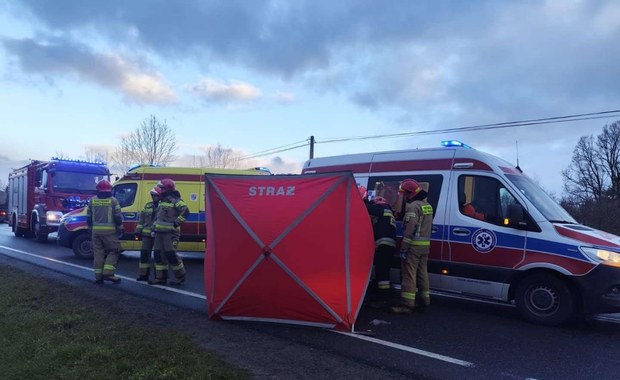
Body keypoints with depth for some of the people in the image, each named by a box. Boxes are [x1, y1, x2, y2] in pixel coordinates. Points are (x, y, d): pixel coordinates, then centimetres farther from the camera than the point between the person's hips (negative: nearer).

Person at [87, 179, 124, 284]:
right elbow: (118, 217, -4)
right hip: (109, 231, -4)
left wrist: (90, 228, 23)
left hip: (96, 231, 4)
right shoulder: (113, 200, -3)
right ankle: (108, 273, -8)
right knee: (113, 251, 5)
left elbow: (88, 216, 12)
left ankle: (98, 276, 10)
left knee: (98, 253, 9)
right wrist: (120, 229, 6)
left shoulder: (92, 200, 8)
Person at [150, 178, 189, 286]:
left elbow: (185, 210, -22)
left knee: (171, 254, -9)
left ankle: (180, 276, 3)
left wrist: (177, 222, -24)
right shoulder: (162, 201, 19)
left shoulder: (175, 200, -10)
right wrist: (154, 228, 22)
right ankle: (160, 277, 16)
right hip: (159, 232, 9)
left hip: (170, 232, -9)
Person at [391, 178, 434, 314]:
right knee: (422, 273, 16)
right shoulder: (428, 206, 15)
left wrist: (404, 247, -19)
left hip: (414, 245, -9)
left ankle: (407, 304, -6)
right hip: (425, 245, 9)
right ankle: (425, 301, 24)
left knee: (409, 274, -7)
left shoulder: (413, 206, -15)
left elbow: (409, 229, -21)